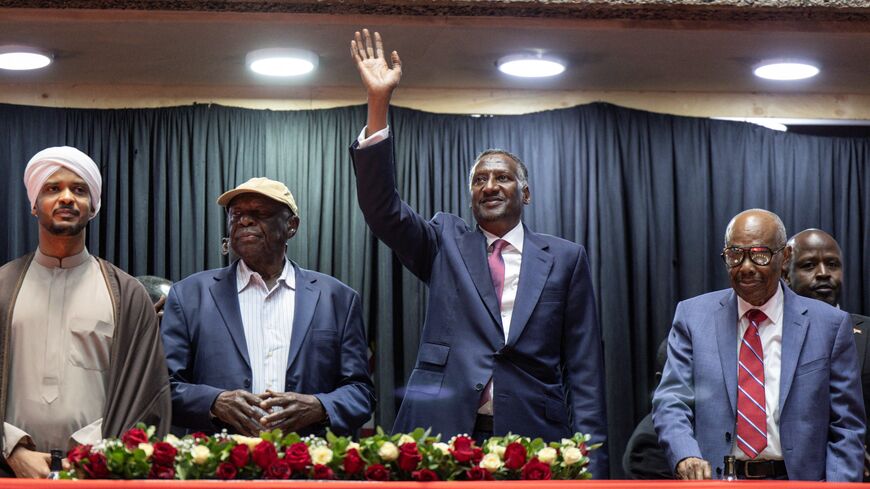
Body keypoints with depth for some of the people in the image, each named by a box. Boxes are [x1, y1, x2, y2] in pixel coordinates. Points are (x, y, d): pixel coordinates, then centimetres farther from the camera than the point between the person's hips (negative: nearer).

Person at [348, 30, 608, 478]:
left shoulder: (564, 259, 10)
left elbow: (584, 364, 7)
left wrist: (590, 457, -2)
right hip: (443, 438, 1)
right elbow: (383, 209, -2)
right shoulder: (445, 243, 14)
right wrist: (378, 104, -10)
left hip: (534, 441, 0)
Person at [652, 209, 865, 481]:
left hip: (797, 478, -1)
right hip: (712, 479, 1)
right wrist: (685, 456, -17)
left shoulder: (829, 325, 7)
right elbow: (671, 401, 3)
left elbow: (846, 427, 8)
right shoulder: (693, 316, 10)